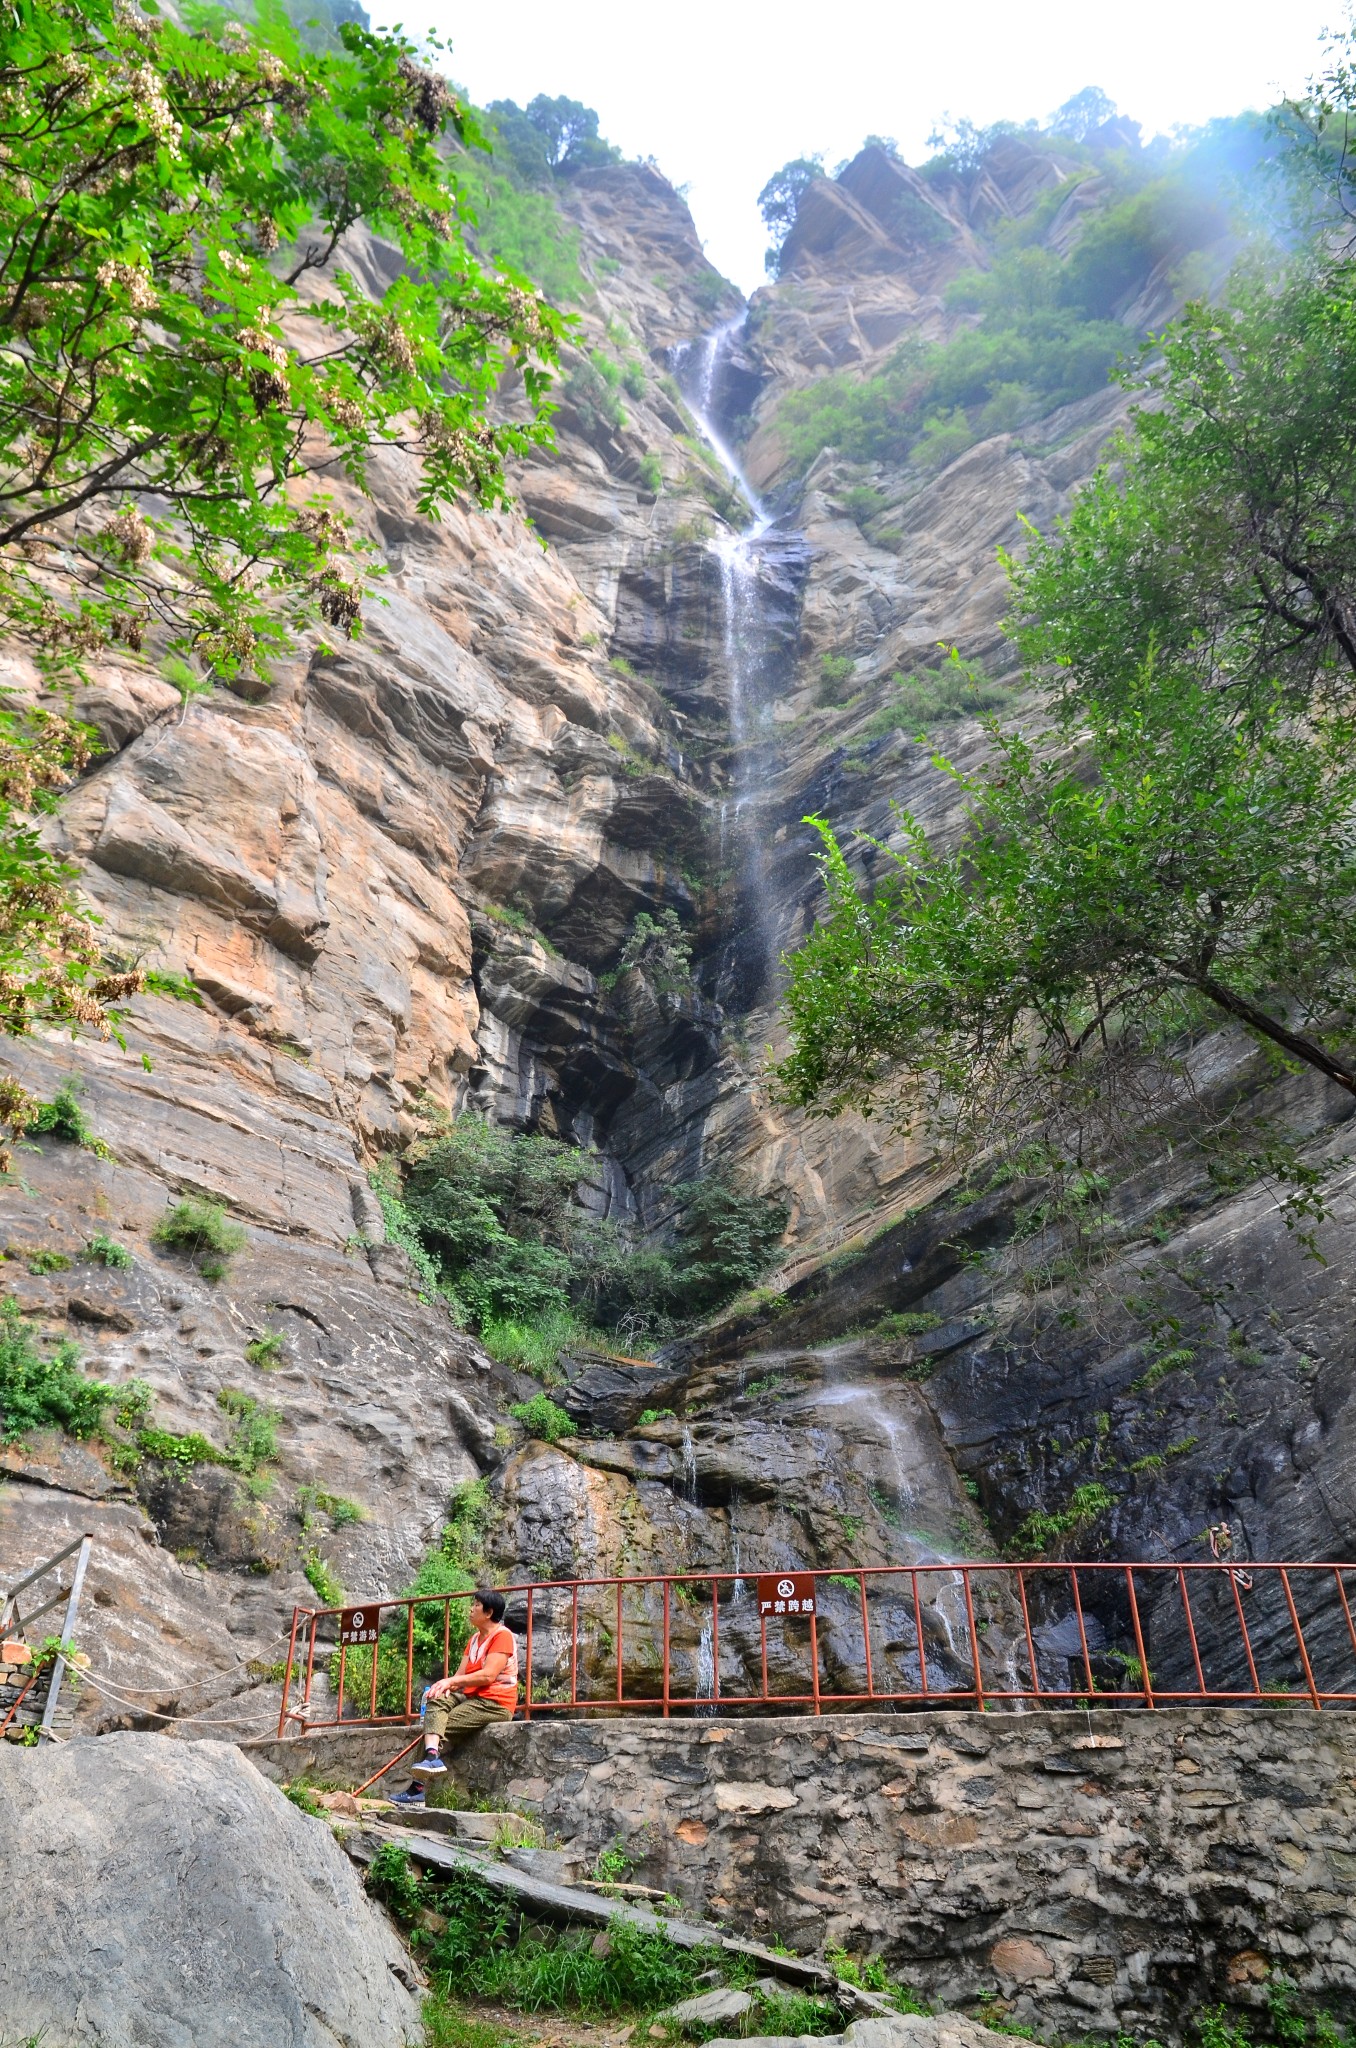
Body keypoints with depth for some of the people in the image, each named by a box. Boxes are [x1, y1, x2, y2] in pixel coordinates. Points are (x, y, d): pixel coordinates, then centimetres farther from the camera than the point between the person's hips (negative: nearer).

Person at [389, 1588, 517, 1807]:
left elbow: (488, 1675, -20)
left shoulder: (503, 1635, -9)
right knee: (436, 1700, -16)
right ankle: (431, 1756, -35)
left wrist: (451, 1681, -19)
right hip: (471, 1697, 8)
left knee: (444, 1726, -18)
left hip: (496, 1703, -8)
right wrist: (448, 1686, -12)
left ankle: (418, 1788, -17)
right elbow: (461, 1674, 10)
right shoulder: (475, 1639, 20)